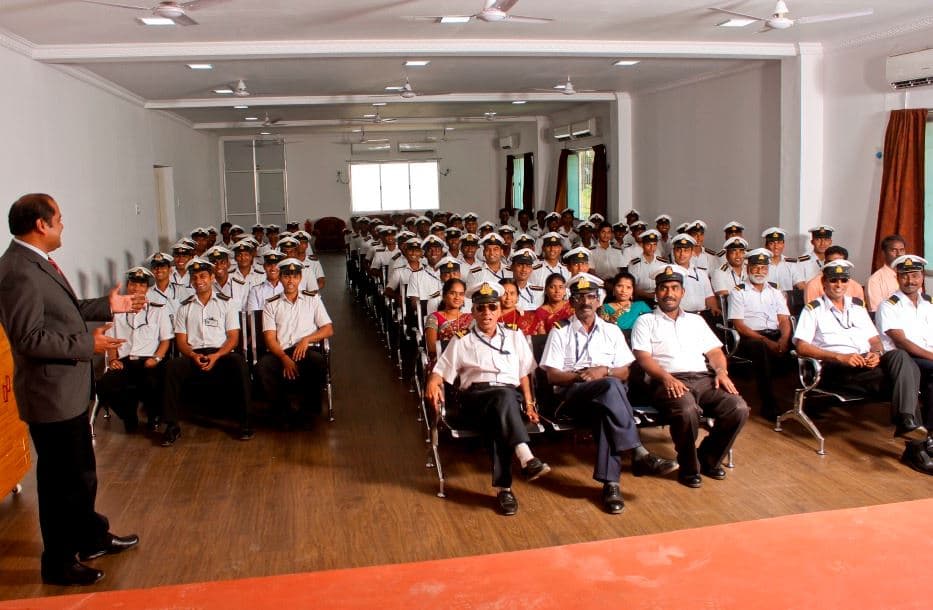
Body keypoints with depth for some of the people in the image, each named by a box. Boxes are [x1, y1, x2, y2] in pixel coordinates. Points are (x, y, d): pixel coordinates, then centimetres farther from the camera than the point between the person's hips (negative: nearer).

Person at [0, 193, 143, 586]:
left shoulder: (36, 262, 7)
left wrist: (107, 306, 13)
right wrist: (87, 343, -24)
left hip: (67, 388, 10)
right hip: (51, 393, -10)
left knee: (82, 471, 24)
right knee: (61, 480, 5)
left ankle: (91, 538, 42)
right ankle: (58, 563, 23)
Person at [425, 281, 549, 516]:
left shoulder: (515, 338, 22)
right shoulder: (461, 342, 16)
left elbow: (523, 374, 21)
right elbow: (440, 373, 10)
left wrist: (529, 403, 7)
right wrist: (432, 384, -14)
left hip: (511, 395, 2)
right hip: (476, 396, -2)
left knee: (499, 424, -37)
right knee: (504, 396, -39)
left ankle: (503, 487, -39)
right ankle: (526, 457, -51)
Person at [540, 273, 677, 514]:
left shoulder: (612, 331, 20)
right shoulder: (560, 332, 12)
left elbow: (624, 372, 13)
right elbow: (552, 376, 3)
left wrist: (604, 371, -9)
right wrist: (580, 375, -14)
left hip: (606, 393, 3)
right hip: (574, 392, -2)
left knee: (606, 411, -37)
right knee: (611, 386, -37)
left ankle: (610, 481, -41)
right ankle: (639, 454, -38)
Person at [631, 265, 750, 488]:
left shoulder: (696, 321, 28)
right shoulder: (646, 322, 13)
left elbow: (714, 352, 22)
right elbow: (644, 358, -1)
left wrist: (721, 371, -1)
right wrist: (667, 378, -18)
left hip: (703, 378, 5)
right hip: (668, 382, -5)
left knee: (739, 408, -22)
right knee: (687, 411, -37)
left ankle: (708, 459, 2)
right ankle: (689, 467, -10)